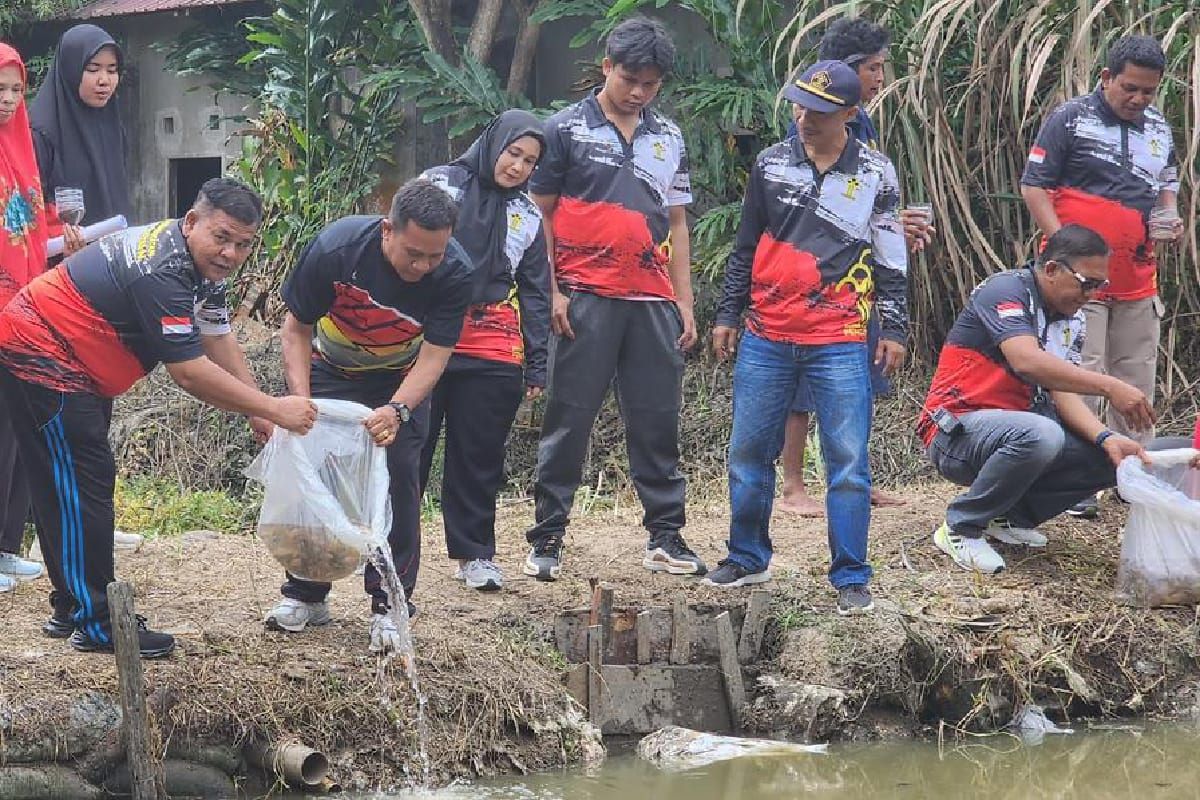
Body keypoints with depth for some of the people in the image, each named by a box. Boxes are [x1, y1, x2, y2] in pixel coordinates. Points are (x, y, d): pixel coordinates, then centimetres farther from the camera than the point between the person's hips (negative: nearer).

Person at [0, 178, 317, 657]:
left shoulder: (203, 263, 1)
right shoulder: (162, 271, -30)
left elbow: (219, 341, 8)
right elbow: (189, 371, -32)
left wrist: (258, 414, 0)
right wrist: (272, 408, -29)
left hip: (76, 367, 11)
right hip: (42, 357, -11)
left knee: (67, 489, 15)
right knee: (79, 486, -11)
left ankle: (72, 608, 23)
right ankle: (95, 625, -10)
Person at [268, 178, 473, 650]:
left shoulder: (454, 272, -30)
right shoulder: (334, 249, -33)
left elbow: (432, 357, -26)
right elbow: (296, 329, -19)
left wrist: (397, 411, -44)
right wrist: (301, 402, -31)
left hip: (402, 381, 0)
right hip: (332, 371, 0)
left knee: (398, 478, -12)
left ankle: (390, 606, -4)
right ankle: (305, 594, 13)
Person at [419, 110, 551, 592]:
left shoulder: (528, 216, 15)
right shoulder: (441, 184, 3)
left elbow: (535, 294, 17)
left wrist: (537, 366, 11)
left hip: (493, 351, 3)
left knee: (479, 457, 7)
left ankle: (474, 553, 15)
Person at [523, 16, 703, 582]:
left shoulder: (667, 138, 15)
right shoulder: (567, 129, 1)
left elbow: (676, 223, 18)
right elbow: (540, 213, 1)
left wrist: (685, 303, 13)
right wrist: (551, 291, -7)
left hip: (653, 301, 4)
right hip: (585, 298, -4)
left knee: (657, 422, 5)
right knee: (568, 420, -1)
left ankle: (665, 536, 11)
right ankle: (547, 538, 3)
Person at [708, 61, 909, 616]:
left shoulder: (876, 175, 1)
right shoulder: (771, 164, 6)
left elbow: (891, 259, 6)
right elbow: (746, 247, 14)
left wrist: (894, 328, 2)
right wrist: (727, 315, 12)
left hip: (839, 344, -3)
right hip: (766, 339, 3)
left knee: (848, 462, -4)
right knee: (748, 452, 8)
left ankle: (851, 579, 3)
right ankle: (748, 559, 24)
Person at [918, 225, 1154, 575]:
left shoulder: (1071, 319, 9)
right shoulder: (1005, 290, -16)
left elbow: (1062, 393, 0)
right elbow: (1027, 361, -32)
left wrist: (1106, 438, -20)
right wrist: (1109, 386, -37)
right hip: (956, 431, -9)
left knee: (1113, 457, -6)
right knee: (1039, 436, -37)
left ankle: (1011, 516, 9)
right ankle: (961, 529, -16)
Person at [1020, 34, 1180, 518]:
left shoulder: (1159, 129, 12)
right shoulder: (1071, 120, -6)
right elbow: (1033, 186, -7)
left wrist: (1170, 218, 4)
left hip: (1138, 275, 6)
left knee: (1137, 376, 11)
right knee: (1081, 375, -9)